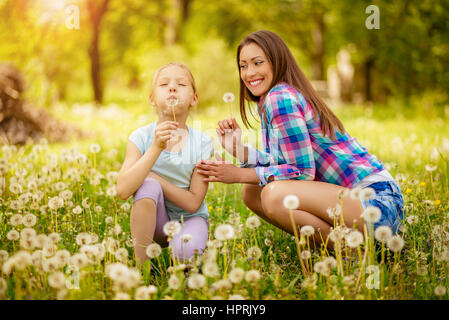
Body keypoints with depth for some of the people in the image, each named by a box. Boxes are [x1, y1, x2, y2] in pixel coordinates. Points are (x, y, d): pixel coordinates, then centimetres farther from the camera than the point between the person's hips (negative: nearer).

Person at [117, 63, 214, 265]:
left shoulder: (202, 143, -12)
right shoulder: (141, 137, -12)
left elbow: (193, 203, -15)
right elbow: (123, 190, -26)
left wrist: (155, 177, -21)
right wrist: (157, 148, -32)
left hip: (189, 218, -1)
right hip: (154, 221, 1)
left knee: (185, 251, -34)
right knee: (148, 185, -30)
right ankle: (141, 265, -20)